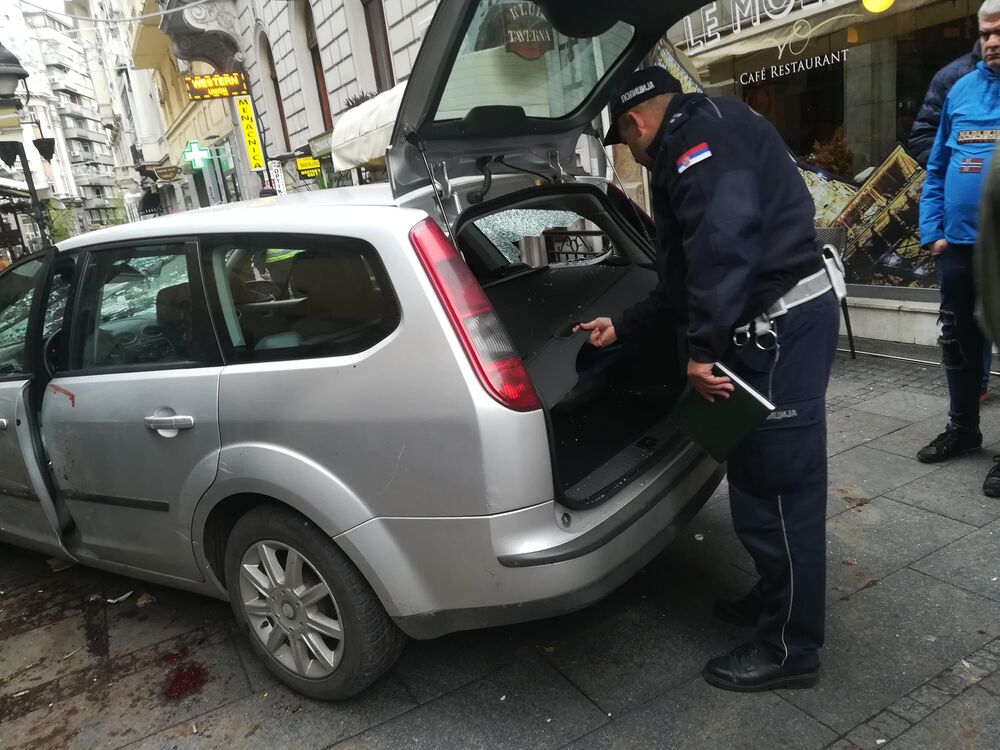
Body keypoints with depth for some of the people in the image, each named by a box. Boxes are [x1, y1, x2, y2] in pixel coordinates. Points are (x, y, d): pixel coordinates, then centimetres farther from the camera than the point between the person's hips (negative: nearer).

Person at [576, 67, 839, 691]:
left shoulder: (702, 129, -7)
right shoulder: (690, 150, 25)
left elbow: (725, 241, -25)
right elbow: (686, 279, 26)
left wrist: (701, 349, -24)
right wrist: (621, 330, 30)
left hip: (781, 327, -11)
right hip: (773, 325, 11)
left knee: (778, 483, -1)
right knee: (764, 478, 20)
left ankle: (789, 648, 15)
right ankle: (777, 598, 38)